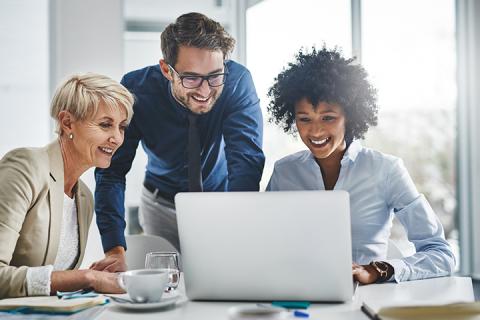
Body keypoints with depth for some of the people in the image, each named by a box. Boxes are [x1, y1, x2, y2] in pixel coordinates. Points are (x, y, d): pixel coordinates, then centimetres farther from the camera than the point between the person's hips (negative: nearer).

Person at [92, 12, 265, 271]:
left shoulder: (238, 81, -27)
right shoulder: (137, 89, -25)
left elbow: (246, 163, -34)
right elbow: (112, 171, -23)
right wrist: (115, 250, -36)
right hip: (162, 204, 1)